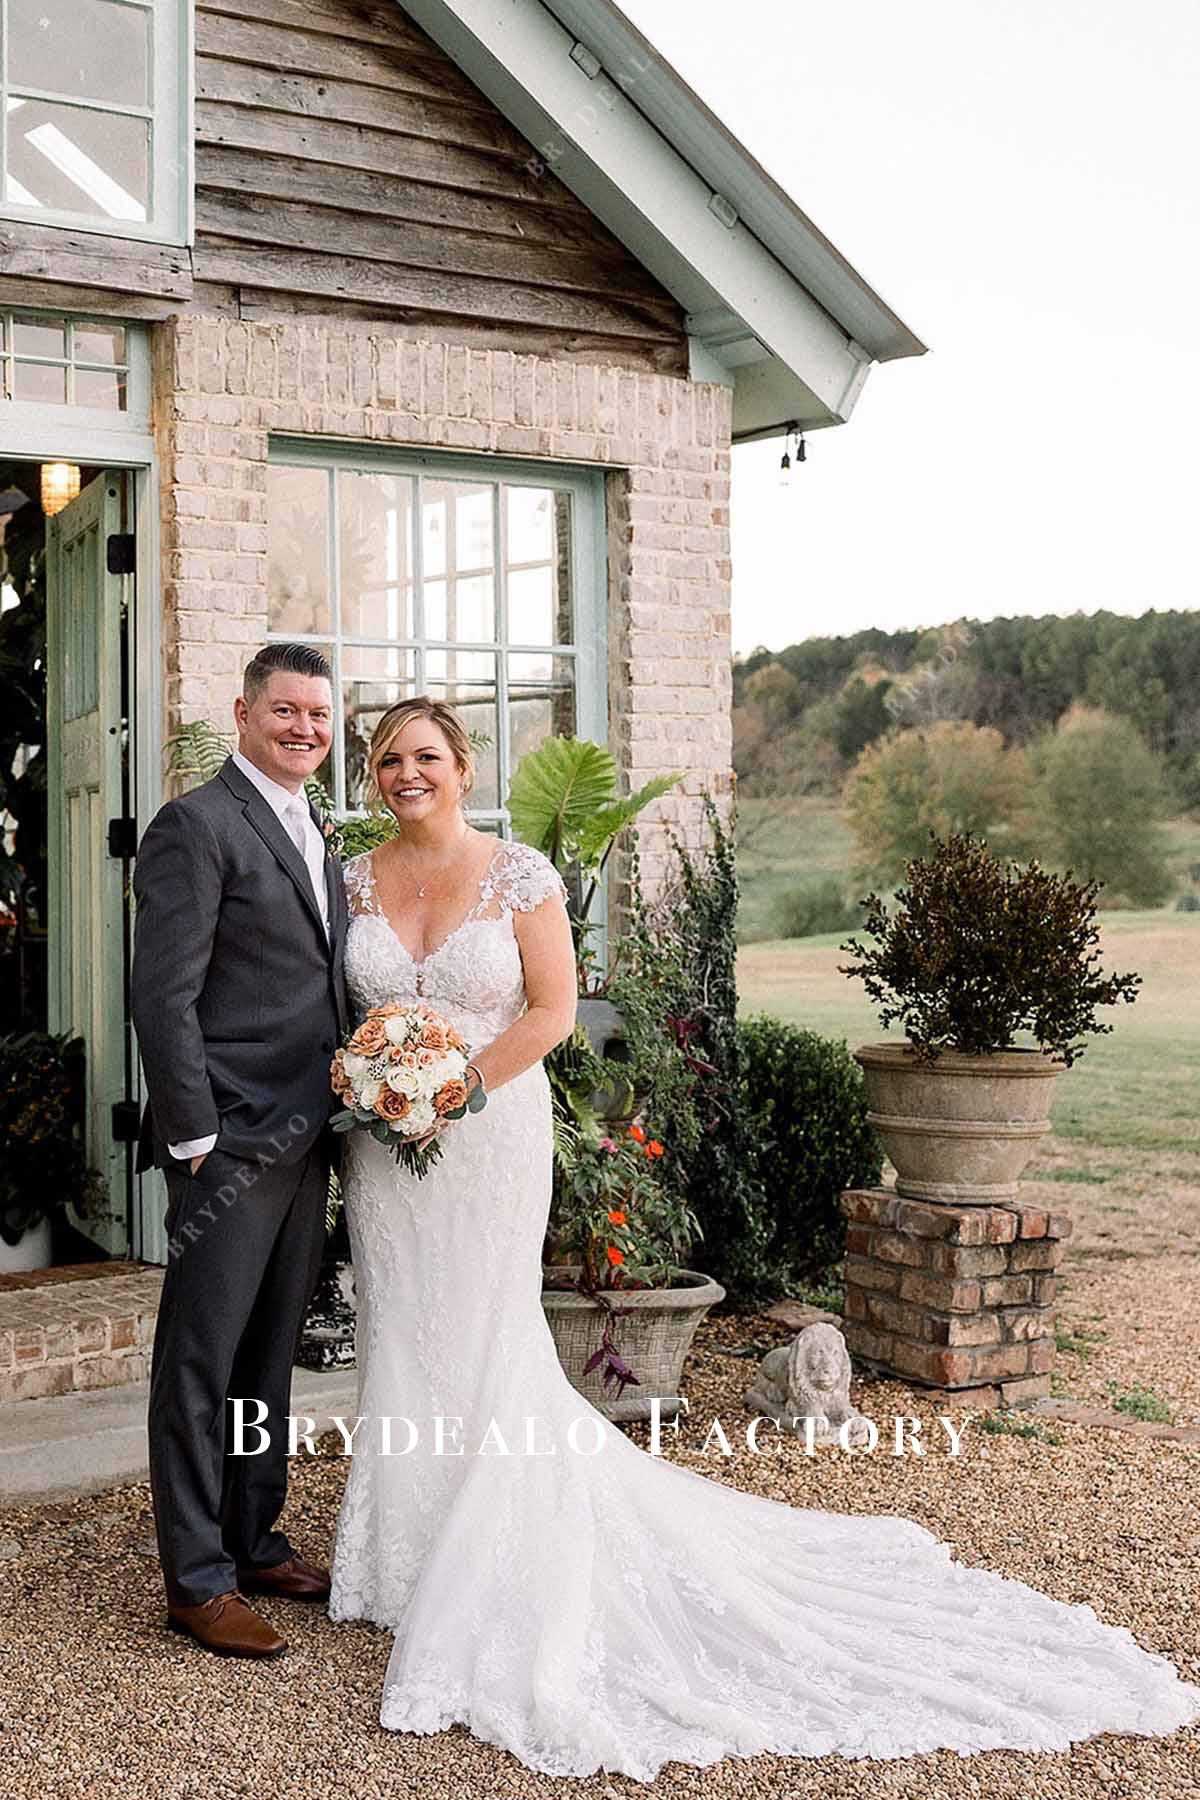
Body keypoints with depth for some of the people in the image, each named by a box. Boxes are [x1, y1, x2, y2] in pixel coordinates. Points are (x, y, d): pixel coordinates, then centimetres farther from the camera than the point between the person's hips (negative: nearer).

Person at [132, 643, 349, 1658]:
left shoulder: (315, 837, 17)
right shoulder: (197, 825, -10)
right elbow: (166, 997, -15)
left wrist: (350, 1105, 12)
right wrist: (196, 1136, -17)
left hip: (305, 1141, 8)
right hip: (232, 1144, -8)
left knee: (271, 1353, 16)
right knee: (201, 1362, 1)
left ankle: (256, 1542, 29)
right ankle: (198, 1578, 11)